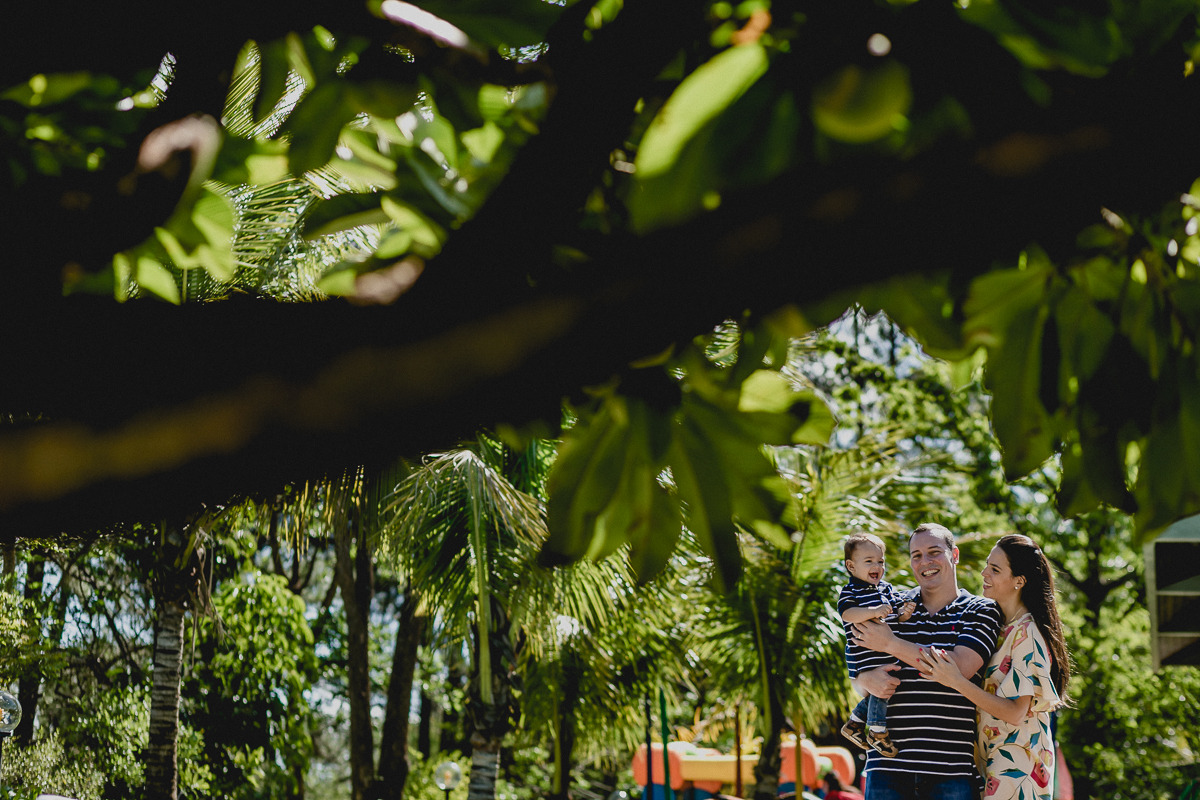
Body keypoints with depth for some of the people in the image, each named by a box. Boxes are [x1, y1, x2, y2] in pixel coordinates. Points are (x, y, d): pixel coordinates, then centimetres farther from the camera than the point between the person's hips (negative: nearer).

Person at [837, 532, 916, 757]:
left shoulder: (887, 589, 13)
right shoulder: (849, 592, -7)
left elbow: (897, 615, 14)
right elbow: (847, 613, -25)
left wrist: (904, 613, -10)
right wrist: (873, 612, -37)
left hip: (888, 657, 7)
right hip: (865, 657, -7)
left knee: (876, 694, 14)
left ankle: (854, 725, 32)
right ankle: (877, 733, -1)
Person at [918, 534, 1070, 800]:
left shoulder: (1027, 633, -15)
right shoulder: (999, 627, 11)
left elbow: (1015, 712, -20)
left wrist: (956, 681, -26)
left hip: (1016, 765, -8)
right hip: (993, 759, 8)